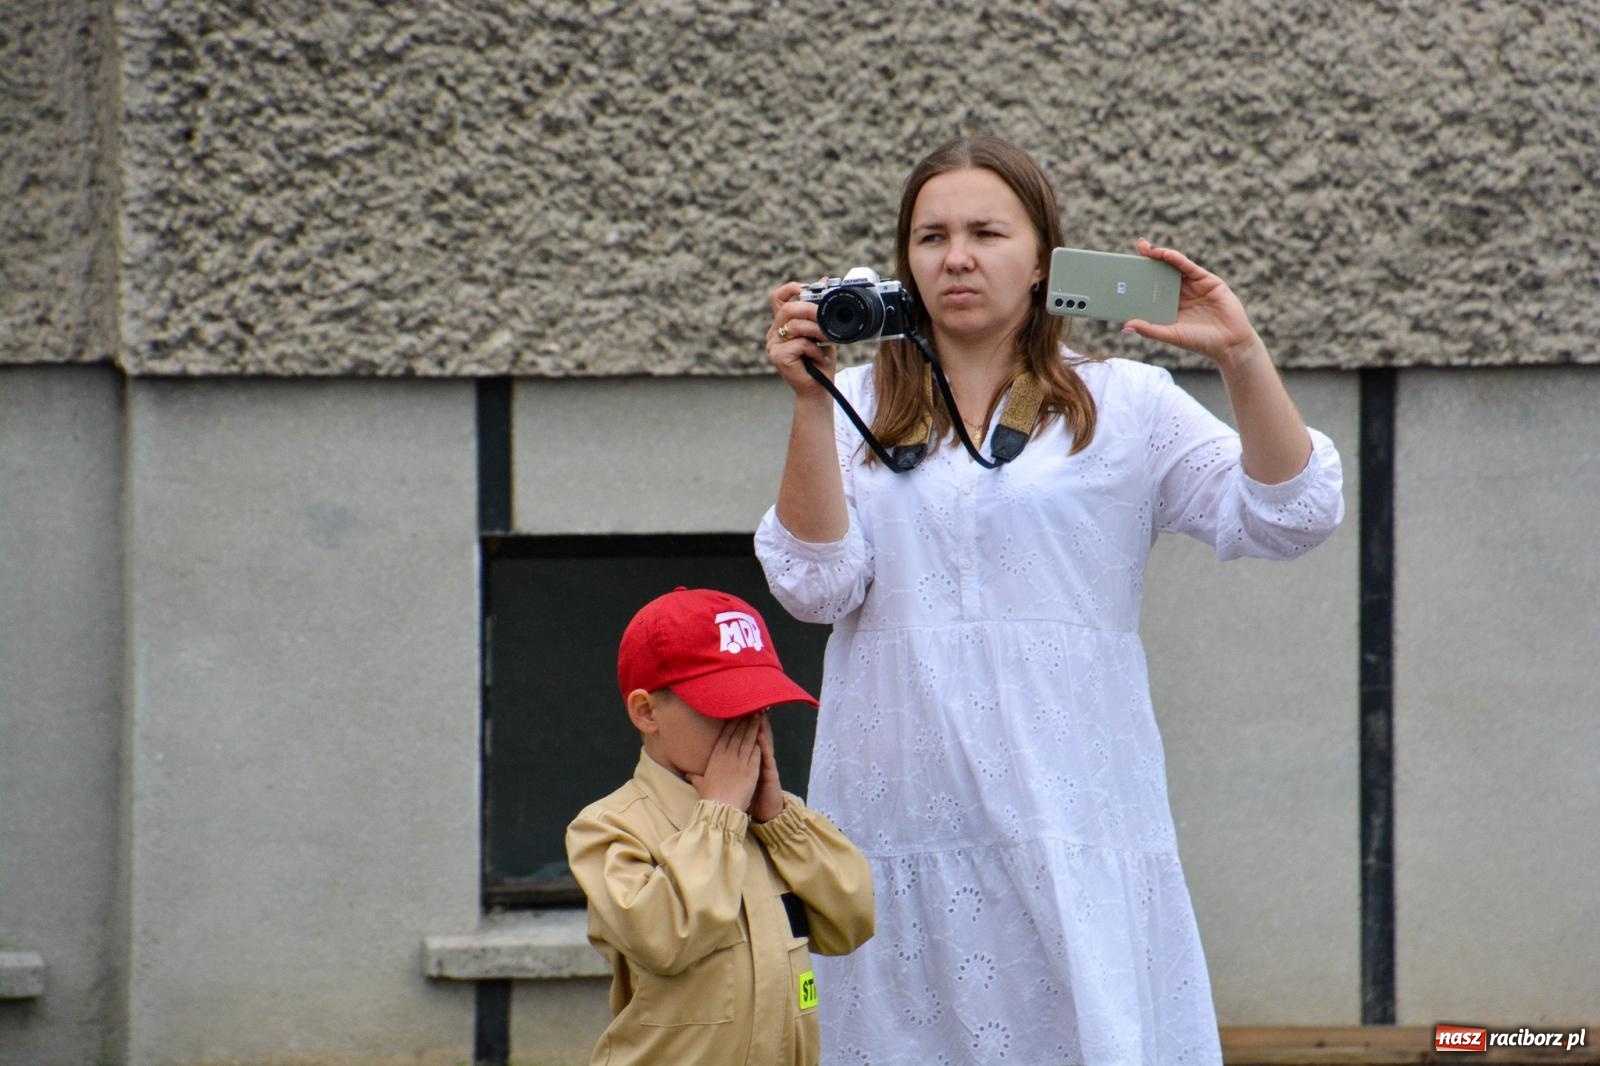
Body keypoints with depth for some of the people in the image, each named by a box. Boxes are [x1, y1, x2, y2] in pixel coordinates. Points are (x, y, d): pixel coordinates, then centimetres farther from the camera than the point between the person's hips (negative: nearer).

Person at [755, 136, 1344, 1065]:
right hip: (903, 828, 1)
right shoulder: (857, 412, 12)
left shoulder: (1125, 405, 8)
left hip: (1073, 823, -1)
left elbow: (1289, 517, 0)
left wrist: (1242, 359, -13)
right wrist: (809, 403, -7)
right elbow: (816, 586, 0)